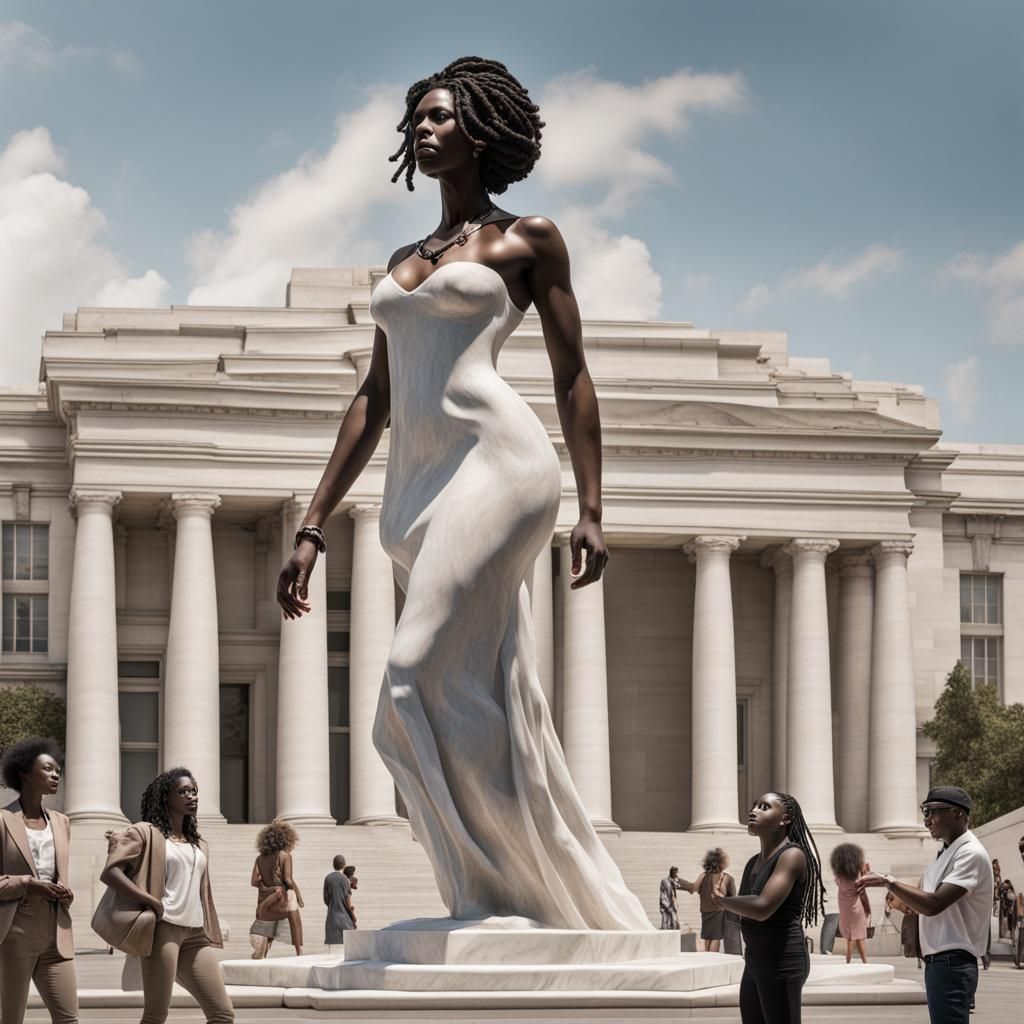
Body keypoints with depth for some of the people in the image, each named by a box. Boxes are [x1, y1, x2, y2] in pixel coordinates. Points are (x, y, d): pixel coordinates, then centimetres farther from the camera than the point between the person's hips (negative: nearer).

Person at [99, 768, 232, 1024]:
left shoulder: (198, 844, 21)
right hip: (163, 928, -7)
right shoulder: (146, 832, 0)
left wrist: (210, 934, 15)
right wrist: (152, 902, -17)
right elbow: (110, 872, -12)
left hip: (195, 933, 7)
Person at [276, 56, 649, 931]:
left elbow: (573, 378, 2)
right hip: (415, 489, 7)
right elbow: (373, 401, 21)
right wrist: (312, 530, 14)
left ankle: (503, 890, -12)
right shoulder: (404, 261, 23)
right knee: (495, 714, 6)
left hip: (497, 464, -7)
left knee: (425, 680, -19)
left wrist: (591, 509, -7)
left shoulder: (528, 239, 7)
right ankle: (528, 894, 10)